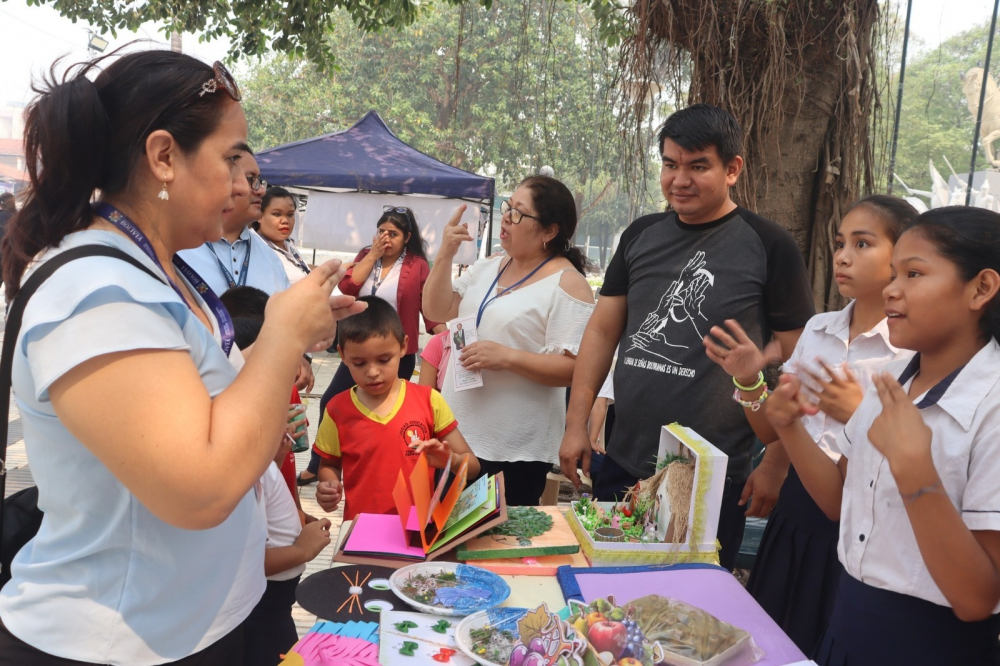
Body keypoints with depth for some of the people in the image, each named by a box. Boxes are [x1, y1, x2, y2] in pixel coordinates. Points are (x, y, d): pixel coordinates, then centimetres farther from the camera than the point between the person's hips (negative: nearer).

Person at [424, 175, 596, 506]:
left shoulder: (567, 284, -13)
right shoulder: (487, 268, 10)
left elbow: (574, 369, -18)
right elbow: (437, 311, 8)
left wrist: (507, 357, -27)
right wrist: (445, 256, -4)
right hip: (457, 433, 8)